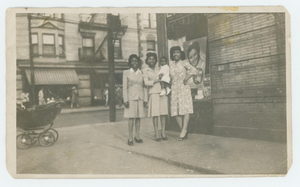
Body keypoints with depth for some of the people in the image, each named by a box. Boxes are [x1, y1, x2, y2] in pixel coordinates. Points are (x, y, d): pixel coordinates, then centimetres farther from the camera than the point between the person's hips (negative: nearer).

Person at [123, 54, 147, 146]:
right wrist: (125, 100, -7)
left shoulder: (142, 73, 10)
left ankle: (137, 136, 17)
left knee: (138, 117, 7)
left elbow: (144, 87, 11)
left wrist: (145, 99, 5)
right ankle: (130, 138, 3)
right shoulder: (126, 73, 3)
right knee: (131, 117, -4)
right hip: (131, 98, -3)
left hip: (140, 98, 3)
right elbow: (124, 87, 0)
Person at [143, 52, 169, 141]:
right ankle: (156, 134, 0)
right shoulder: (145, 70, 8)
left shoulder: (159, 70, 21)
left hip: (163, 92, 4)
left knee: (163, 112, 1)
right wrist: (156, 80, -13)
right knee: (155, 114, -7)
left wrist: (163, 78, -1)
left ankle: (163, 133, 8)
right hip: (153, 93, -4)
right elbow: (146, 82, -3)